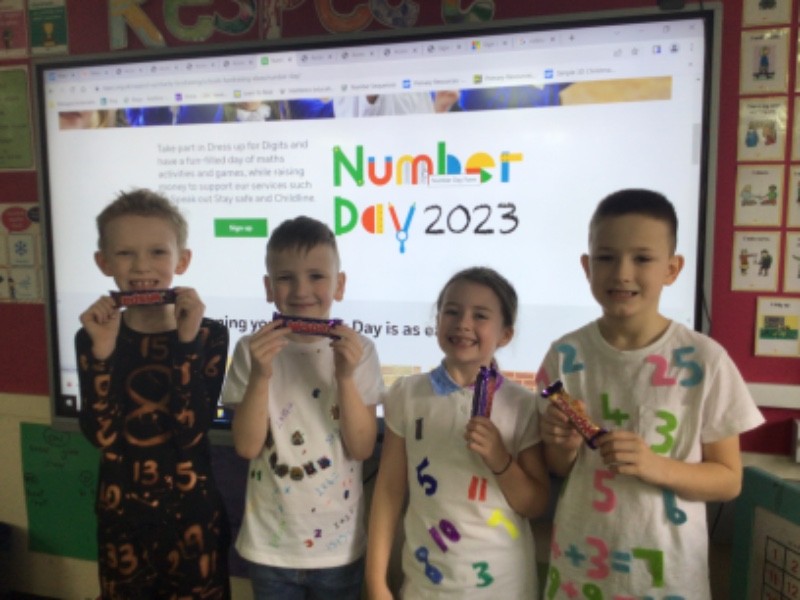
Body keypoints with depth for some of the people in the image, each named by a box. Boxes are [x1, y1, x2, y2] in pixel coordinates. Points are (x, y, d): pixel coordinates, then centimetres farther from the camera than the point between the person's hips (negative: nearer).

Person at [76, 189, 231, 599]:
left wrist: (187, 343, -24)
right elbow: (102, 437, -13)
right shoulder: (92, 337, -4)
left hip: (192, 510, -1)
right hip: (120, 512, 2)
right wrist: (102, 352, -23)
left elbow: (190, 433, -19)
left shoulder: (209, 335, -10)